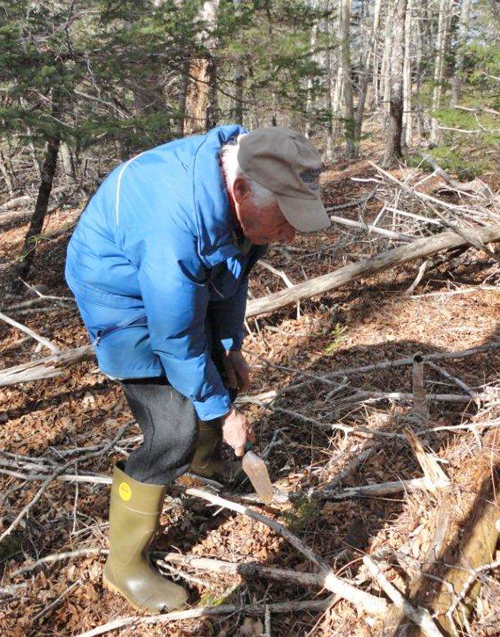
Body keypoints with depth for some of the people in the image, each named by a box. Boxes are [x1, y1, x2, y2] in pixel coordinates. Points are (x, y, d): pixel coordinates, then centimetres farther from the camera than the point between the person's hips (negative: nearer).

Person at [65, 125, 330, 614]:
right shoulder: (176, 223, -41)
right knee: (175, 431, -13)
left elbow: (234, 274, 2)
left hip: (185, 284, 8)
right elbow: (177, 338, -30)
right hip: (123, 297, -8)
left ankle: (206, 467, 50)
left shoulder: (245, 193, -14)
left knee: (222, 371, 20)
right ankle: (124, 565, 8)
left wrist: (230, 347, 6)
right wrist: (222, 412, -17)